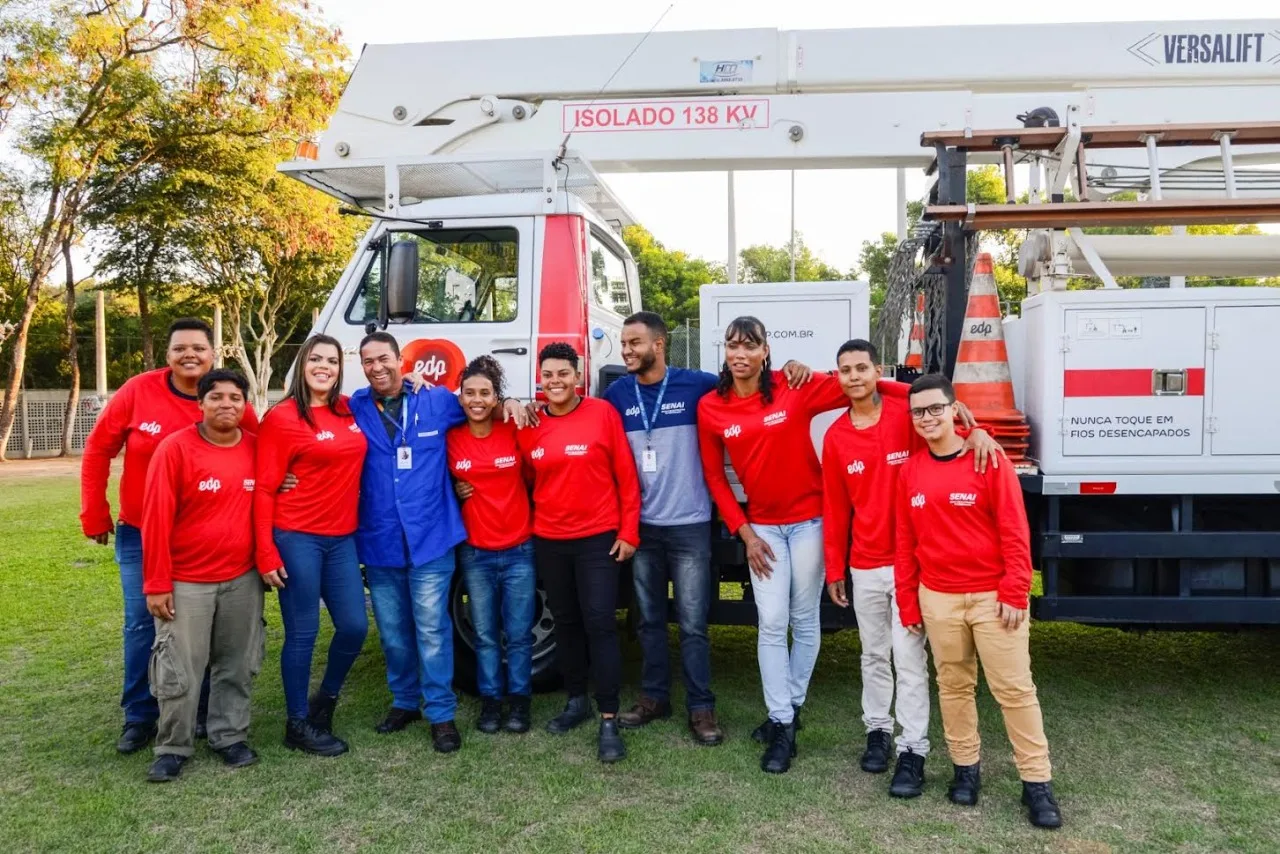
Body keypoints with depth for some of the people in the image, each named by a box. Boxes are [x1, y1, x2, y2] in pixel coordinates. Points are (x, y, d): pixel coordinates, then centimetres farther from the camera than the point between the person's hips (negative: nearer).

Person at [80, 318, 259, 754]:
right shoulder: (138, 391, -9)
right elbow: (98, 449, -1)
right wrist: (94, 514, 0)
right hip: (141, 534, 0)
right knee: (142, 624, 5)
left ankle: (204, 710, 25)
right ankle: (139, 716, 21)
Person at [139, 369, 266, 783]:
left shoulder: (257, 448, 0)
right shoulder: (175, 448, -12)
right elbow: (156, 520, -11)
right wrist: (157, 584, -12)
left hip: (243, 578, 4)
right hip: (186, 581, -3)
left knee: (237, 666, 12)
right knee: (179, 672, 4)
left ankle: (230, 736, 28)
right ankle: (173, 747, 22)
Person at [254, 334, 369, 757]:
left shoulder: (350, 411, 8)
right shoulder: (281, 417, -8)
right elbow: (264, 490, -8)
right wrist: (266, 552, -14)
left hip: (342, 539, 6)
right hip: (297, 539, -6)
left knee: (354, 626, 7)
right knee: (302, 633, 4)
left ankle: (325, 700, 32)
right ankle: (298, 724, 20)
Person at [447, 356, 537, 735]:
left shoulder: (514, 432, -4)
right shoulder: (450, 439, -3)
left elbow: (533, 478, 8)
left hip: (519, 550, -1)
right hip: (475, 554, 1)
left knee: (519, 634, 5)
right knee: (485, 634, 9)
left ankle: (519, 701, 20)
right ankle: (490, 701, 23)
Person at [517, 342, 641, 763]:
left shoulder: (603, 413, -7)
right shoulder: (529, 424, 3)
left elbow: (626, 476, -6)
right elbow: (526, 482, 13)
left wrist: (629, 530, -7)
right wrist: (525, 527, 9)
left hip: (598, 537, -4)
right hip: (548, 541, 4)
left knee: (600, 624, -5)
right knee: (565, 622, 15)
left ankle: (609, 721, 2)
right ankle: (577, 700, 32)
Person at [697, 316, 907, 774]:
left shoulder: (794, 388, -12)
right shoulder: (710, 408, -5)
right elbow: (714, 477, 3)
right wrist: (744, 532, -3)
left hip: (809, 519, -1)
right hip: (762, 526, 2)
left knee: (805, 620, 9)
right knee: (772, 624, 0)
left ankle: (792, 706, 28)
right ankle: (782, 725, 11)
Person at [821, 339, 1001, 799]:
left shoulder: (907, 414, -7)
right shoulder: (835, 437, 2)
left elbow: (949, 433, -7)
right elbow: (835, 508, 6)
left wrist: (976, 432, -33)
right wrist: (834, 569, 8)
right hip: (864, 566, 3)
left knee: (910, 658, 0)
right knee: (874, 654, 15)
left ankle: (913, 750, 8)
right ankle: (878, 729, 30)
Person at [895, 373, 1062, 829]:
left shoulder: (988, 460, -7)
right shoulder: (909, 471, 4)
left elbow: (1014, 532, -7)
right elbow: (904, 542, 7)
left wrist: (1014, 592, -12)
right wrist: (907, 603, 7)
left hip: (993, 596, -3)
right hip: (937, 599, 3)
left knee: (1014, 688, 1)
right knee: (953, 686, 12)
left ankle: (1037, 782, 11)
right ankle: (966, 768, 26)